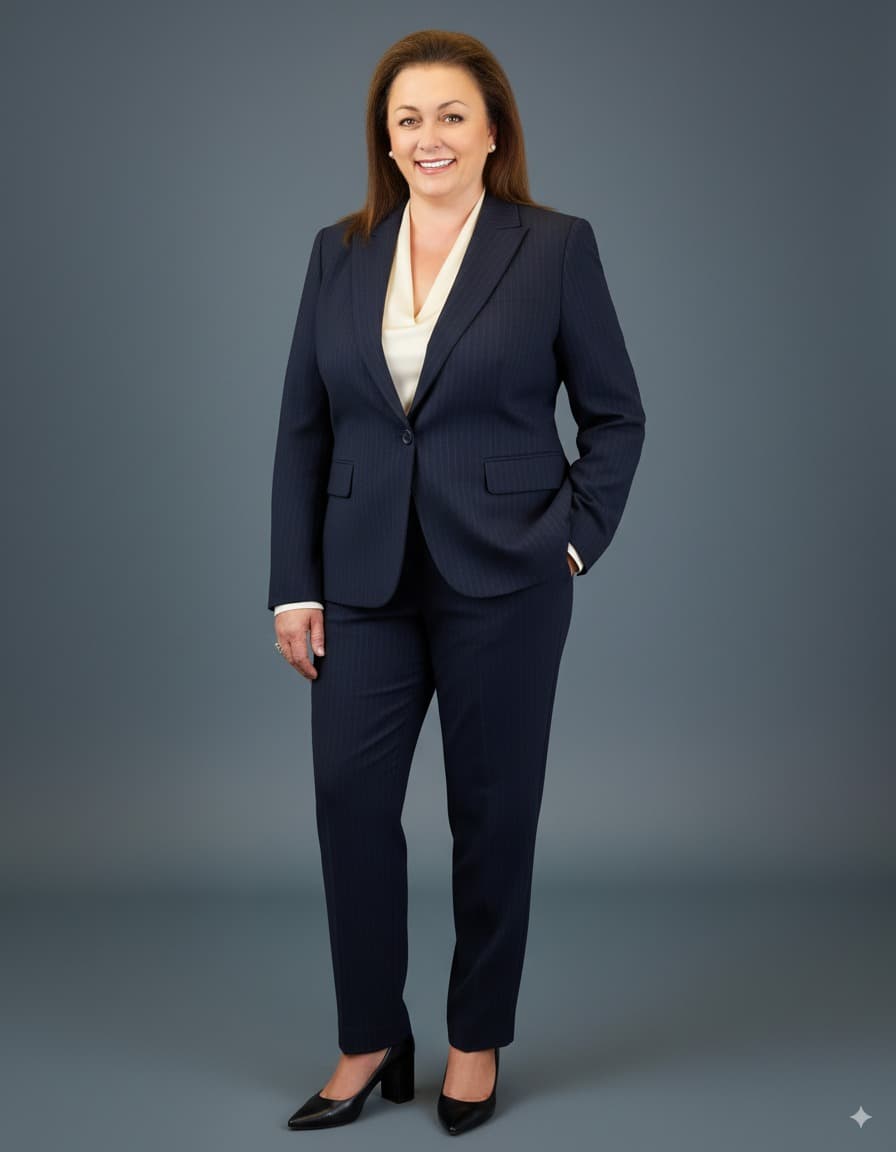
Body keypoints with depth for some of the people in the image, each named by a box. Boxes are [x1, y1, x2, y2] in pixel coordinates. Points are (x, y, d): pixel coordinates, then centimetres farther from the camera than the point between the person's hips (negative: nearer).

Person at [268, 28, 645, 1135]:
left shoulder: (556, 246, -2)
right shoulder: (338, 252, 7)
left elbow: (616, 413, 3)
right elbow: (303, 429, 6)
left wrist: (575, 538, -7)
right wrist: (294, 585, 1)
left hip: (502, 581, -3)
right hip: (366, 581, 3)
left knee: (491, 812, 7)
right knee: (349, 800, 1)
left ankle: (476, 1040, 27)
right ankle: (371, 1042, 20)